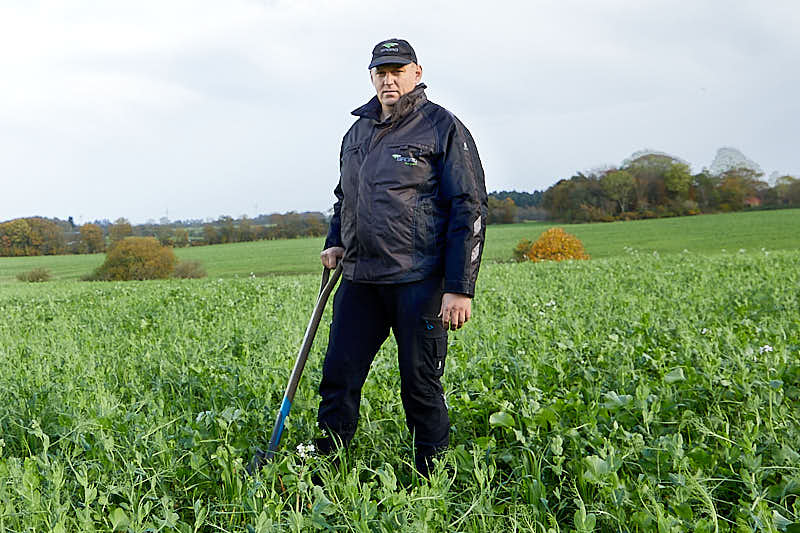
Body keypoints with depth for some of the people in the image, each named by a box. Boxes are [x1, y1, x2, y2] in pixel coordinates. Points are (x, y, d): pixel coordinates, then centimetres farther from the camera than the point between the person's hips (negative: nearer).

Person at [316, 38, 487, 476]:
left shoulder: (442, 128, -3)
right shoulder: (357, 132, 17)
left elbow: (469, 210, -8)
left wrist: (460, 288, -14)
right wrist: (334, 242, 10)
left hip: (418, 281, -6)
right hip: (359, 279, 6)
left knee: (421, 387, 1)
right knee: (337, 377, 5)